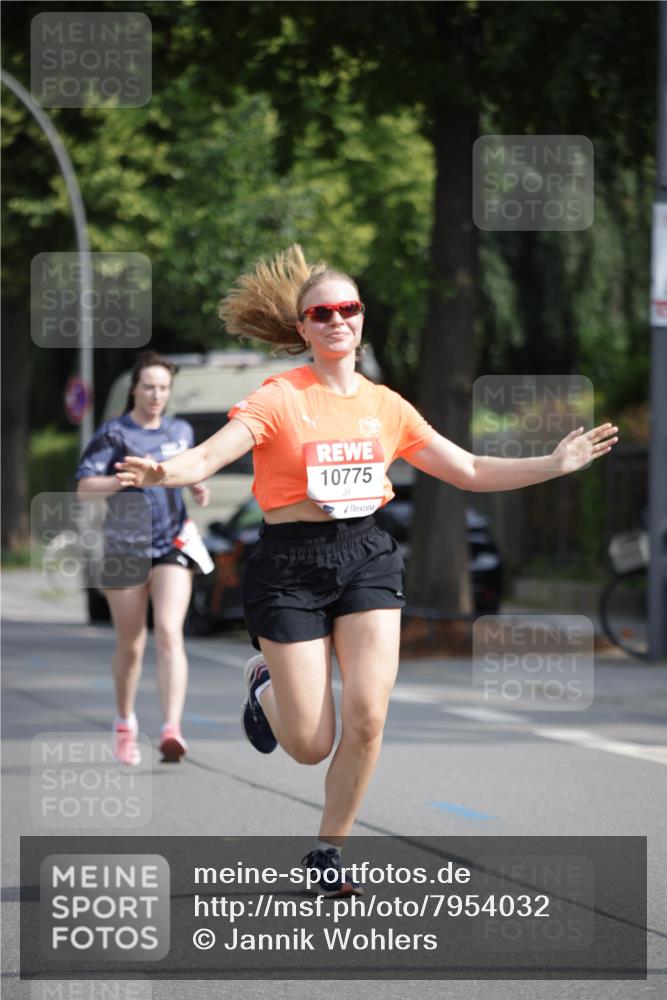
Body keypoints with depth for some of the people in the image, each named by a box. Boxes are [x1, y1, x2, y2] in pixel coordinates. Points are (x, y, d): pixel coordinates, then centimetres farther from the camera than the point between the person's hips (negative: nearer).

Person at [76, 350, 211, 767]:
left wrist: (198, 487, 5)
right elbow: (84, 489, -12)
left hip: (173, 545, 1)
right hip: (125, 548, -1)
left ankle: (172, 728, -27)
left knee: (169, 634, -17)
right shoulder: (113, 434, -4)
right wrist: (128, 478, -26)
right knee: (130, 646, 9)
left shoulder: (181, 431, 9)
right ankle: (125, 724, 33)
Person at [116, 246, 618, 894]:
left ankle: (328, 850, 9)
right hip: (291, 565, -3)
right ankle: (266, 683, 34)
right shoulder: (281, 398, -7)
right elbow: (212, 454, -21)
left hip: (367, 557, 4)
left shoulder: (385, 405, 8)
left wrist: (556, 464, 9)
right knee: (311, 744, -3)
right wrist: (165, 474, -43)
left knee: (366, 716, -13)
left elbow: (469, 471, 15)